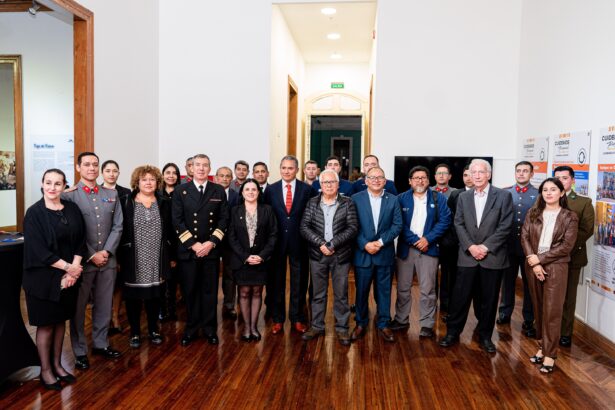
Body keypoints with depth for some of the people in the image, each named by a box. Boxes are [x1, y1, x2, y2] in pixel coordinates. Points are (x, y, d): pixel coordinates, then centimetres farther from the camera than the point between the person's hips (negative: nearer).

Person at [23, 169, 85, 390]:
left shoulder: (72, 209, 2)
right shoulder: (34, 213, -11)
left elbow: (80, 241, 1)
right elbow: (38, 250, -15)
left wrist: (73, 271, -10)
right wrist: (68, 267, -16)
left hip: (68, 276, 4)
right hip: (43, 276, -4)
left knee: (61, 320, 13)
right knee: (46, 324, 6)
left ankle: (57, 364, 28)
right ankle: (45, 370, 21)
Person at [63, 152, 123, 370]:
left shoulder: (111, 194, 8)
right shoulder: (69, 195, -5)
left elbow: (117, 226, 5)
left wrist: (106, 252, -6)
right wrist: (91, 256, -12)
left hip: (107, 260, 4)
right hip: (82, 260, -4)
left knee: (104, 305, 13)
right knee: (78, 308, 7)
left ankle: (101, 344, 29)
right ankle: (80, 351, 21)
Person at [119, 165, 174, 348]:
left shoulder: (164, 203, 6)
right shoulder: (125, 202, -1)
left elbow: (170, 231, 7)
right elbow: (119, 230, -1)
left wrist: (172, 256, 4)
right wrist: (119, 257, -6)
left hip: (157, 261, 2)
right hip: (133, 260, -2)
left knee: (154, 295, 10)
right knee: (133, 296, 6)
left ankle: (153, 329, 26)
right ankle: (134, 332, 21)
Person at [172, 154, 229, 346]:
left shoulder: (219, 191, 6)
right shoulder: (180, 191, 3)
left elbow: (224, 219, 2)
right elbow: (177, 221, -2)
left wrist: (211, 243, -9)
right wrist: (193, 244, -10)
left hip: (211, 249, 1)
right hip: (187, 250, 0)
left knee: (210, 290, 6)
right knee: (190, 291, 6)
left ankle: (209, 328, 20)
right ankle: (191, 328, 20)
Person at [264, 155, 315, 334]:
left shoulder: (307, 189, -2)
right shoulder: (271, 189, 2)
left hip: (299, 241, -1)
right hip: (277, 241, 1)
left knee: (299, 282, 10)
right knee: (276, 281, 9)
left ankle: (297, 318, 24)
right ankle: (277, 319, 23)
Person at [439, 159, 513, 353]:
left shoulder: (503, 196, -2)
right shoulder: (463, 197, 8)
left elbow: (505, 226, -7)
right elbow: (459, 224, 3)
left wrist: (486, 247, -13)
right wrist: (470, 246, -11)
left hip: (492, 257, -2)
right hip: (467, 256, 2)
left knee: (489, 299, 9)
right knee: (460, 297, 5)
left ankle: (485, 335, 24)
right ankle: (453, 332, 19)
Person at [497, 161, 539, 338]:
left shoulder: (538, 195, -3)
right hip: (509, 245, 2)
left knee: (529, 283, 7)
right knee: (507, 280, 13)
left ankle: (528, 321, 18)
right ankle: (505, 313, 28)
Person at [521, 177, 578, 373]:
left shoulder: (570, 216, 0)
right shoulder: (533, 213, 7)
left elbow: (567, 246, -8)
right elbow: (524, 237, 1)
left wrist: (539, 258, -13)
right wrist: (533, 261, -13)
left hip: (556, 267, -3)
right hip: (533, 266, 3)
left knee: (552, 311, 0)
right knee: (538, 309, 10)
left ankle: (550, 354, 8)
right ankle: (542, 346, 21)